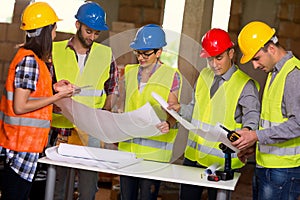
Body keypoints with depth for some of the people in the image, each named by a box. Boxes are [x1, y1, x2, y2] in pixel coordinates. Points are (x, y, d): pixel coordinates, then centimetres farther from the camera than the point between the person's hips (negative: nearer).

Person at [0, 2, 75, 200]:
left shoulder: (30, 56, 11)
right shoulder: (29, 60, -17)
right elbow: (20, 107, -20)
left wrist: (53, 88, 7)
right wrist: (58, 96, -15)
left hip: (27, 142, 9)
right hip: (23, 142, -9)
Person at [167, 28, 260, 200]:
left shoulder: (244, 84, -8)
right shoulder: (204, 76, 11)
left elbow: (252, 113, -16)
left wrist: (247, 129, -36)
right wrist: (180, 109, 0)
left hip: (222, 161, -6)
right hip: (194, 154, 6)